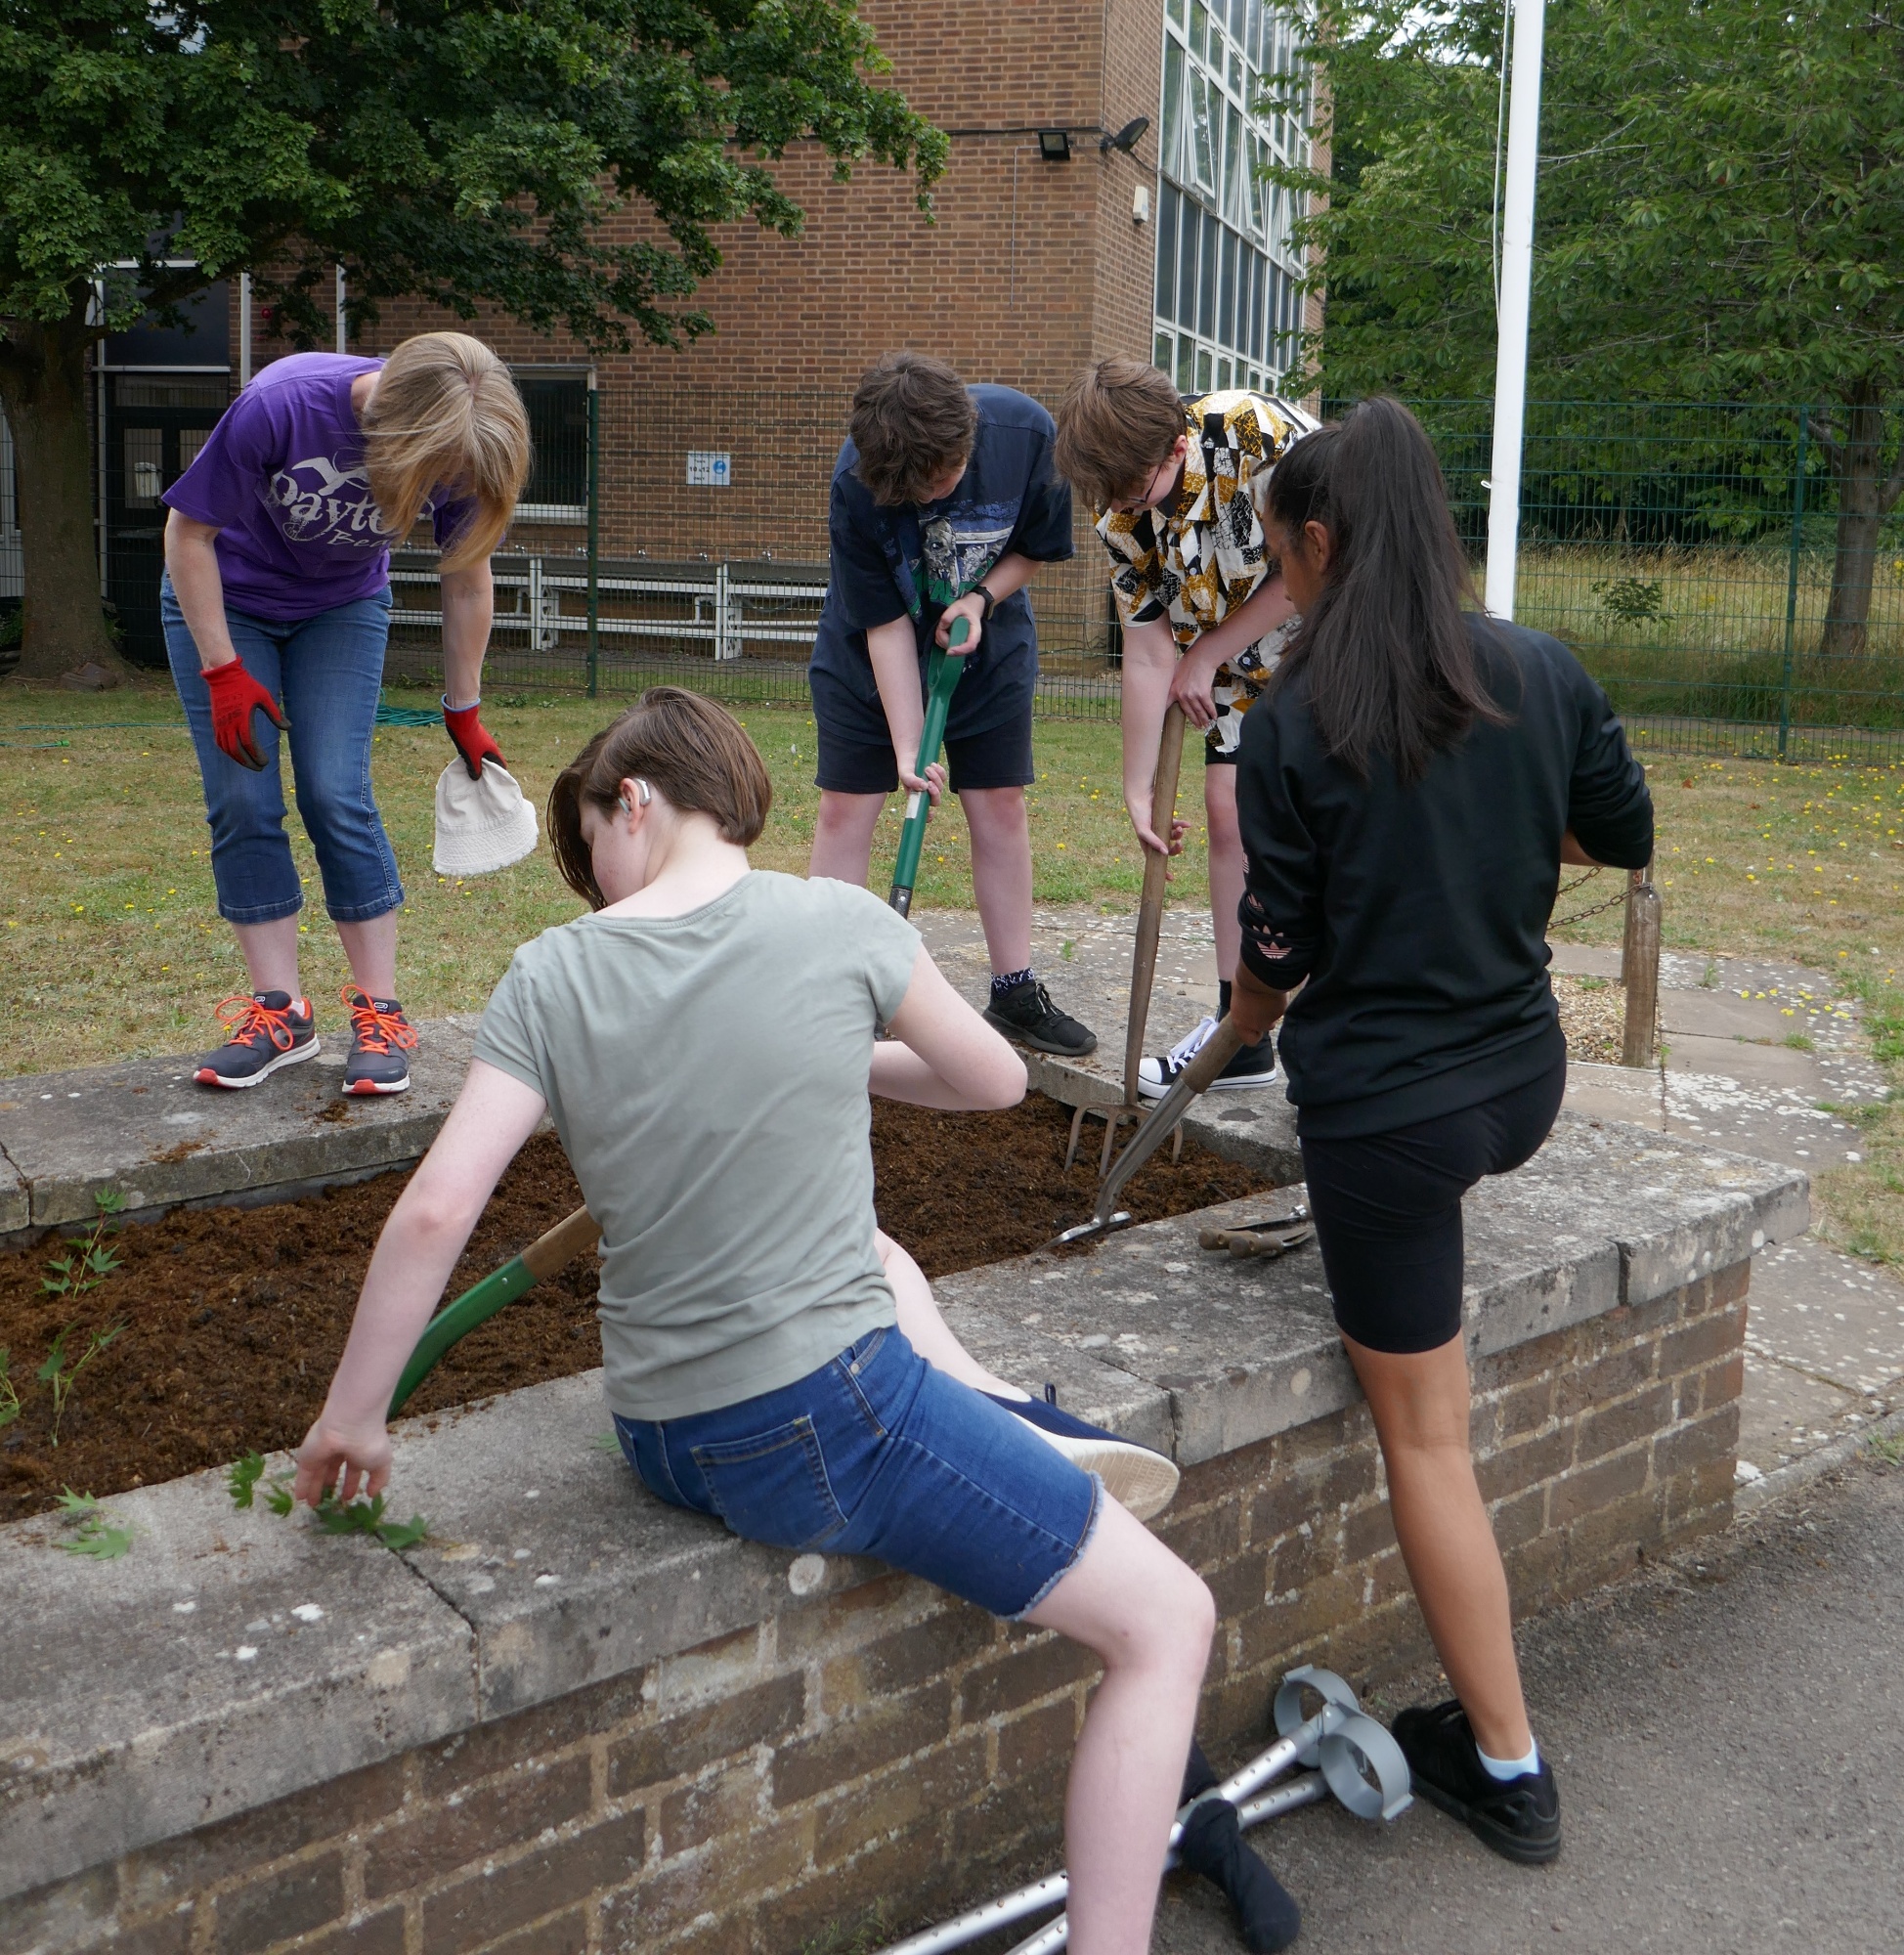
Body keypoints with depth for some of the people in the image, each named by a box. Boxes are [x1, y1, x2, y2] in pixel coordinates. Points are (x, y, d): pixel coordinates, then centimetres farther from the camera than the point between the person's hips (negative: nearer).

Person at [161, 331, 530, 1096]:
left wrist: (464, 713, -1)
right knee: (241, 801, -7)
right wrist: (223, 671, -21)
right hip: (220, 599, -1)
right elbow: (188, 531, -21)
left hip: (341, 609, 1)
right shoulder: (280, 405, -35)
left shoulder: (461, 454, -26)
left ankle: (380, 1012, -5)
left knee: (337, 796, -11)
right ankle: (281, 1011, 0)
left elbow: (467, 581, -8)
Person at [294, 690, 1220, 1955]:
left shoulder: (556, 973, -4)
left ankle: (1004, 1422, 13)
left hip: (662, 1442, 5)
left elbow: (436, 1210, -8)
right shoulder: (840, 925, -9)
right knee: (1167, 1621, 6)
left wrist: (352, 1418, 3)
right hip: (829, 1432, -5)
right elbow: (997, 1081, 7)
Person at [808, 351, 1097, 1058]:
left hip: (989, 647, 2)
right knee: (844, 808, -4)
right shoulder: (855, 484, -31)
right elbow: (885, 624, -23)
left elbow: (1040, 547, -6)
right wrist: (907, 748, -25)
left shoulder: (1027, 432, -27)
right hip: (869, 657, -2)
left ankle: (1015, 992, 13)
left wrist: (982, 596, -24)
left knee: (1001, 806, 3)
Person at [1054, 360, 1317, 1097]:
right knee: (1229, 811, 2)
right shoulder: (1124, 519, -12)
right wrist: (1137, 790, -7)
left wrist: (1205, 656, -14)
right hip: (1251, 665, 6)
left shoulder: (1258, 433, -31)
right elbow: (1148, 655, -7)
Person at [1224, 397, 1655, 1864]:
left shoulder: (1295, 724, -16)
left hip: (1385, 1112, -5)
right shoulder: (1545, 672, -3)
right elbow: (1625, 837, 12)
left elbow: (1277, 953, -8)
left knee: (1426, 1436, 8)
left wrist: (1244, 1030, 14)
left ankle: (1507, 1768, 19)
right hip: (1525, 1083, 6)